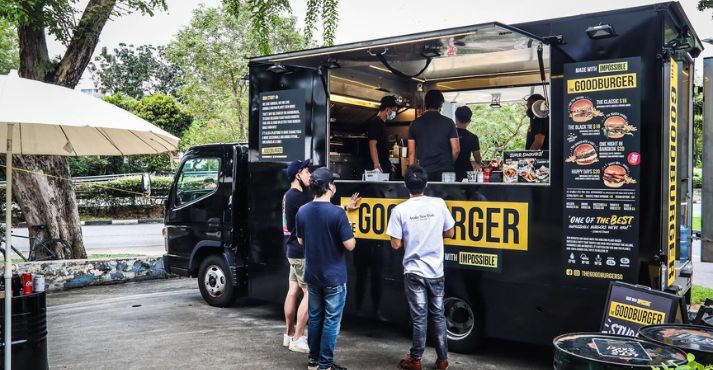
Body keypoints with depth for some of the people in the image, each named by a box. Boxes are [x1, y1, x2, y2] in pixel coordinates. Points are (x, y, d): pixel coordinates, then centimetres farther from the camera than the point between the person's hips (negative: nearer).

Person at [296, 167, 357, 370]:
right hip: (334, 276, -6)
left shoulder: (302, 211, -1)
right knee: (331, 320, 5)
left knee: (314, 317, 17)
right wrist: (352, 237, 4)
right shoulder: (337, 212, -20)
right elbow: (349, 245, -17)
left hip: (312, 275, 6)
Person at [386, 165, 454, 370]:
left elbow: (396, 244, -8)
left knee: (419, 317, 7)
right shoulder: (439, 204, -6)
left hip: (414, 272, -2)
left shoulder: (400, 210, -11)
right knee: (438, 315, 14)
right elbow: (449, 233, 4)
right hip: (436, 271, 2)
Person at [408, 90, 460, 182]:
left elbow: (411, 152, 3)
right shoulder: (448, 122, 0)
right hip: (445, 171, -1)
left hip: (424, 171, 1)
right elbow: (456, 149, -2)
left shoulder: (415, 124, 4)